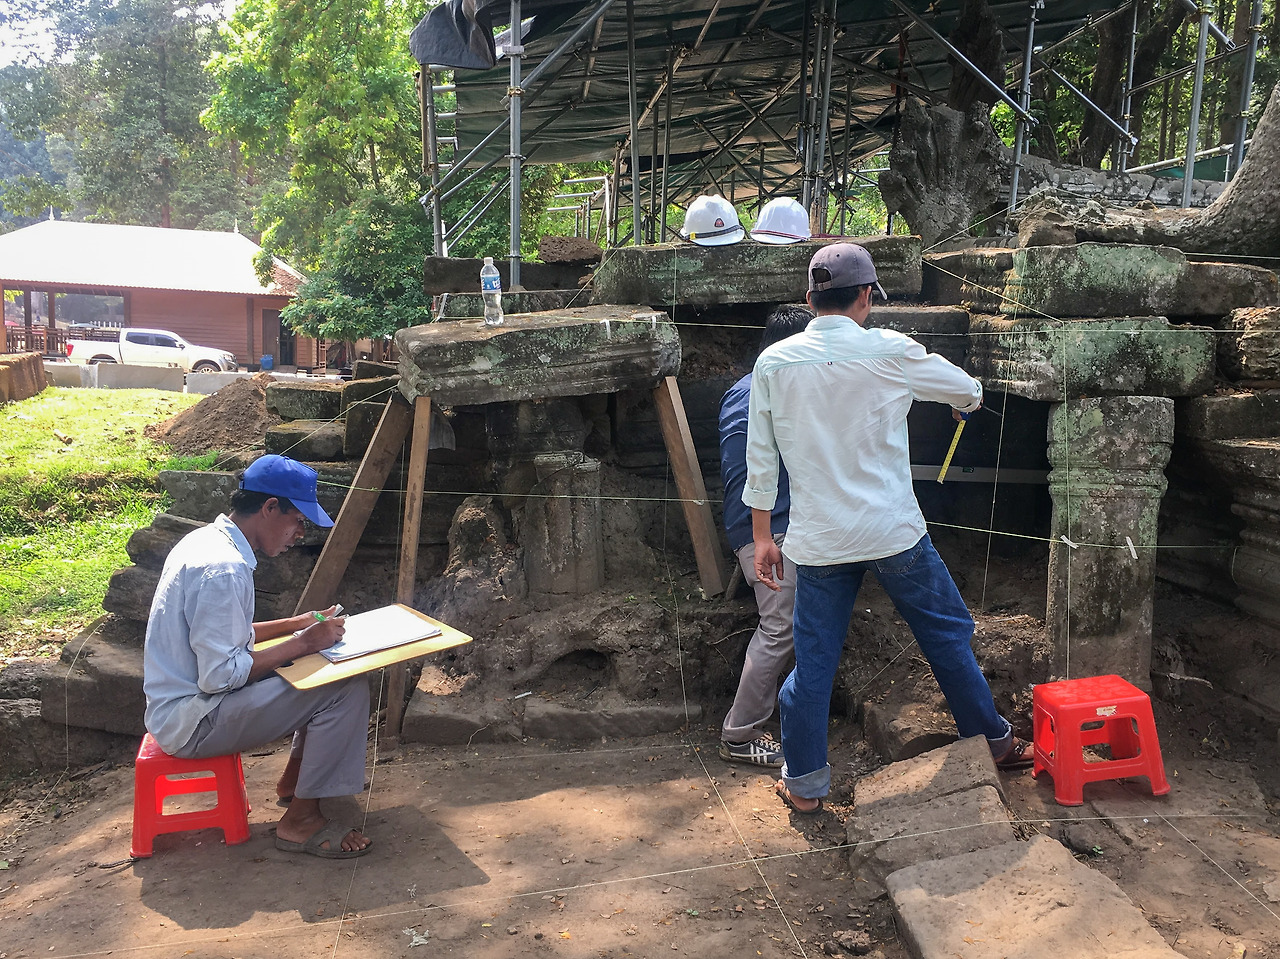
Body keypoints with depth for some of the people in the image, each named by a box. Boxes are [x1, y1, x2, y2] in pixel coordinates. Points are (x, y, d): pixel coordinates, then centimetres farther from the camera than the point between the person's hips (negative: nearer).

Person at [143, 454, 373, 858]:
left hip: (185, 698, 10)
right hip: (191, 721, -10)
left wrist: (298, 624, 8)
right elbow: (219, 676, -27)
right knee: (347, 689, -19)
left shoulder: (206, 540, 6)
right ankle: (300, 820, -6)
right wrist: (302, 643, -19)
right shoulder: (224, 569, -26)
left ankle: (294, 778, 21)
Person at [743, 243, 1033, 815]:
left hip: (817, 541, 2)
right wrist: (970, 398, 35)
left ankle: (804, 783, 20)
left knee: (814, 658, 10)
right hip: (894, 532, -1)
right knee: (946, 634, 17)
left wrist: (761, 538, 10)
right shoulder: (891, 352, -7)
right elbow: (967, 392, 10)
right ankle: (993, 741, 34)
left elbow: (760, 460, 1)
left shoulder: (773, 363, -2)